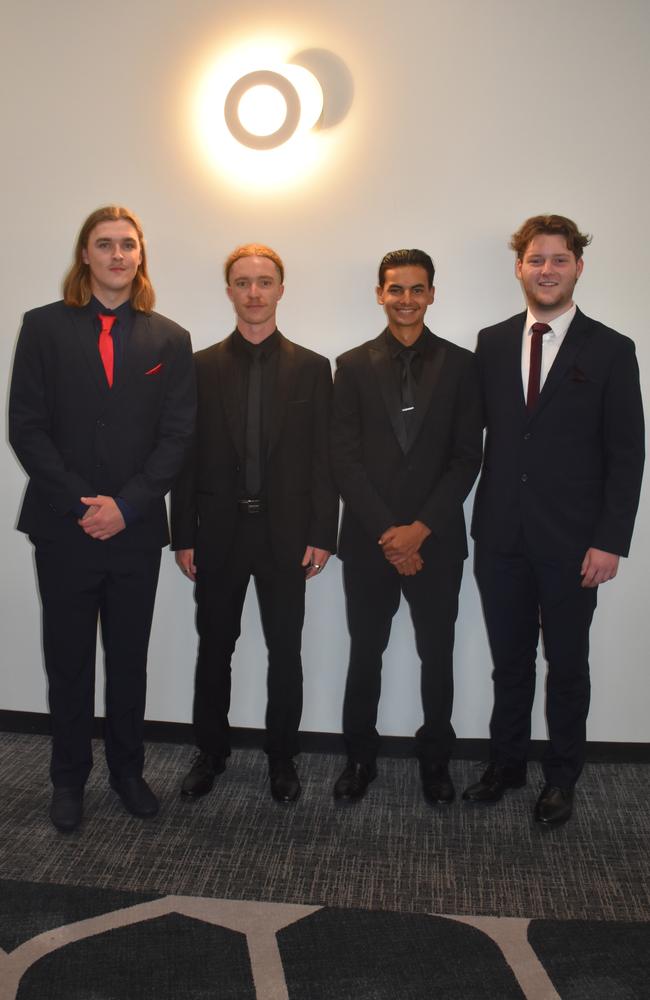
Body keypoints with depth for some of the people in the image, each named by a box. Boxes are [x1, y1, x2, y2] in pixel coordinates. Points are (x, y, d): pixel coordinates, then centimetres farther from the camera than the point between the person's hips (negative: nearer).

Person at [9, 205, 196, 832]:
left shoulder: (169, 340, 5)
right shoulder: (45, 327, 2)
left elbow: (176, 435, -1)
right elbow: (25, 427, -3)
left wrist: (125, 505, -12)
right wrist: (80, 503, -12)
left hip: (136, 528, 1)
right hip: (62, 527, -1)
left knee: (129, 660, 11)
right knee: (68, 660, 9)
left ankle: (127, 773, 28)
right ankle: (69, 779, 26)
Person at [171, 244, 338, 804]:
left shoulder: (311, 368, 3)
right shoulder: (201, 366, 4)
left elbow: (323, 458, 0)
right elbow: (188, 455, 2)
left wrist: (322, 535, -5)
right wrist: (183, 536, -1)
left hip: (285, 533, -1)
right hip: (219, 532, 1)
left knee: (285, 652, 7)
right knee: (214, 649, 11)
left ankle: (282, 758, 25)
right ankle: (211, 753, 29)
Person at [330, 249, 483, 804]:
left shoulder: (460, 365, 3)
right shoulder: (353, 366, 4)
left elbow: (467, 458, -2)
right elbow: (345, 459, -2)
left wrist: (420, 528, -11)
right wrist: (387, 533, -11)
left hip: (436, 540, 0)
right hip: (369, 540, 0)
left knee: (437, 655, 10)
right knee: (365, 654, 9)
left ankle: (435, 758, 29)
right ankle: (360, 757, 27)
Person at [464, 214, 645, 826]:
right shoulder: (492, 344, 7)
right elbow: (478, 434, 6)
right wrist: (477, 517, -1)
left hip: (571, 542, -2)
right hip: (501, 536, 2)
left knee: (567, 665, 11)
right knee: (509, 661, 15)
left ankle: (561, 777, 29)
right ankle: (506, 764, 33)